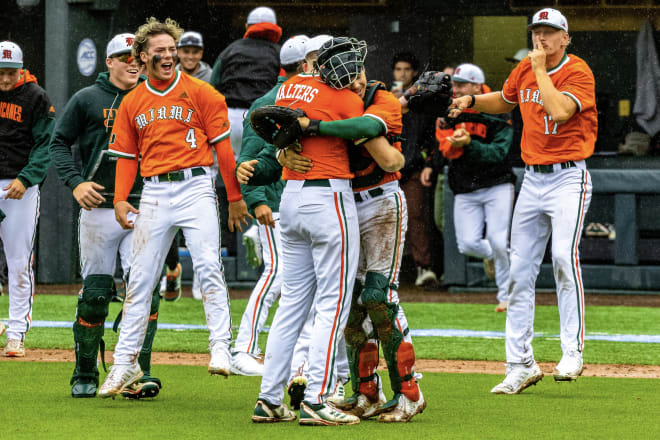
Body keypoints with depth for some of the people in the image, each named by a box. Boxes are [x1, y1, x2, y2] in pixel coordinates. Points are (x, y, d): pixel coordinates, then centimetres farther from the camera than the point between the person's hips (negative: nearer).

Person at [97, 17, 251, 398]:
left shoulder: (200, 93, 1)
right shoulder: (133, 103, 12)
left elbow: (222, 145, 1)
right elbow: (126, 156, 16)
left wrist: (235, 197, 0)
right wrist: (120, 199, 1)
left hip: (195, 186, -3)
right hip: (154, 192, 3)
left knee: (209, 266, -17)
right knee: (140, 278, 4)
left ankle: (221, 347, -17)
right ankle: (126, 362, 9)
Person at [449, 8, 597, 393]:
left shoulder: (578, 71, -10)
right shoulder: (525, 70, 9)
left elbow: (558, 112, -27)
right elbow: (505, 101, 28)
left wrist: (540, 70, -18)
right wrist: (472, 101, 11)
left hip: (568, 177, -7)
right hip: (532, 179, 7)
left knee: (564, 255, -25)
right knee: (520, 271, 4)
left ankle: (572, 350, -19)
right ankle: (521, 365, 10)